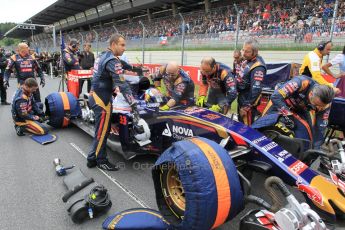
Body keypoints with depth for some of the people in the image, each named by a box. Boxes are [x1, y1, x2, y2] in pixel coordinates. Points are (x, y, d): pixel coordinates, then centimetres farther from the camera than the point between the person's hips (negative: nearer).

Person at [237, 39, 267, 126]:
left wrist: (246, 107, -24)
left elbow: (256, 90, -28)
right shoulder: (246, 61, 5)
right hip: (241, 99, 9)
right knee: (240, 125, 25)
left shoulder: (258, 67, -25)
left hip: (248, 102, -9)